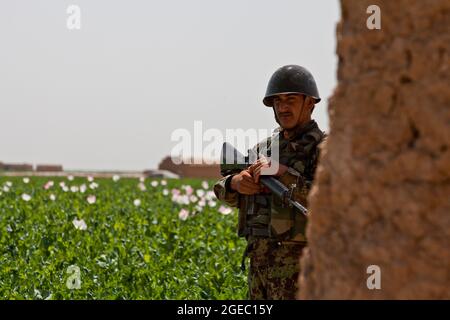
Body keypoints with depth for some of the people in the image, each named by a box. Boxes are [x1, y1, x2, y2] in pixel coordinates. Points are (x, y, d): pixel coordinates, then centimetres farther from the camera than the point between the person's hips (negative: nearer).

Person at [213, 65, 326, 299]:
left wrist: (284, 173, -19)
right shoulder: (264, 147, 15)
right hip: (259, 261, 7)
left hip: (297, 264, -7)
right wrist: (236, 183, -7)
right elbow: (222, 190, 17)